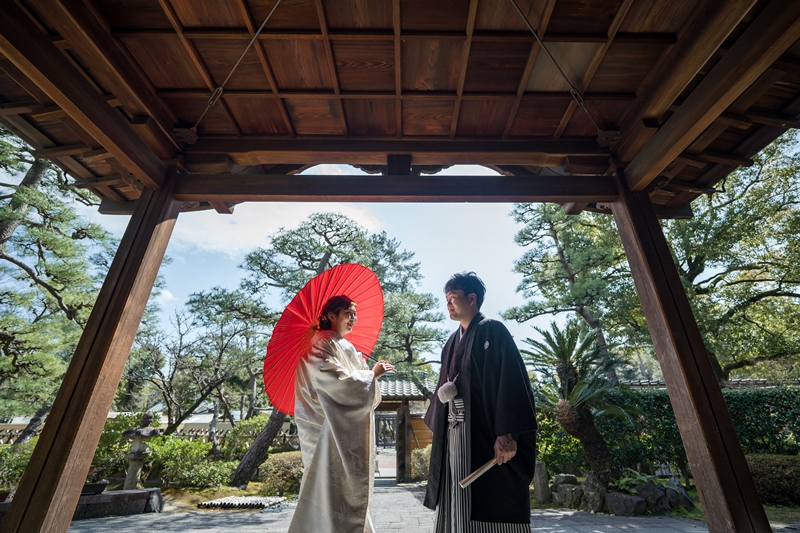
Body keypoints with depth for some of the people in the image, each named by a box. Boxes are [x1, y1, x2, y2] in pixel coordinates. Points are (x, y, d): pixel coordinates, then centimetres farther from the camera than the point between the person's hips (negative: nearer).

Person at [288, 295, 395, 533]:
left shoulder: (345, 346, 14)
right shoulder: (322, 344, -13)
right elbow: (337, 382, -23)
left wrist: (372, 374, -2)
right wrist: (372, 374, -13)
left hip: (350, 431, 9)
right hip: (333, 430, -9)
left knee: (350, 487, 16)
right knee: (331, 490, -1)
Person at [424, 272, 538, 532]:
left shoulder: (492, 331, -7)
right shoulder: (452, 342, 16)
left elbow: (510, 380, -16)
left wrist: (506, 433, -22)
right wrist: (439, 422, 12)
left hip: (485, 435, -7)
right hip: (454, 436, 8)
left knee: (493, 508, -1)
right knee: (460, 507, 13)